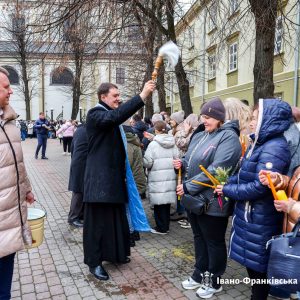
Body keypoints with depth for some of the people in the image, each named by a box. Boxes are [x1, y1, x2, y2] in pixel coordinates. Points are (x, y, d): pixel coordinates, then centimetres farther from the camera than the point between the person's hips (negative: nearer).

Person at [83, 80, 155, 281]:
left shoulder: (111, 117, 17)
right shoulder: (96, 114, -12)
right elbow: (116, 116, -35)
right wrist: (142, 96, -37)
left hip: (114, 175, 9)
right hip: (100, 177, -9)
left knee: (116, 216, 17)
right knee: (98, 219, 0)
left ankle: (114, 253, 33)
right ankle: (94, 262, 13)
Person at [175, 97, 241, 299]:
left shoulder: (228, 137, -16)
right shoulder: (199, 136, 10)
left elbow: (215, 170, -25)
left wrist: (188, 187, -22)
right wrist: (182, 163, -3)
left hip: (212, 201, -8)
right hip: (194, 198, 8)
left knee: (214, 242, 10)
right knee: (199, 237, 20)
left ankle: (214, 281, 28)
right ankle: (200, 274, 38)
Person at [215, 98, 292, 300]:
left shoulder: (274, 148, -22)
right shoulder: (261, 143, 10)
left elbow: (259, 187, -26)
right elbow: (245, 174, 14)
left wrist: (228, 191, -16)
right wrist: (227, 183, -1)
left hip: (260, 218, -10)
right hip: (250, 214, 10)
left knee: (258, 263, 8)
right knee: (251, 260, 22)